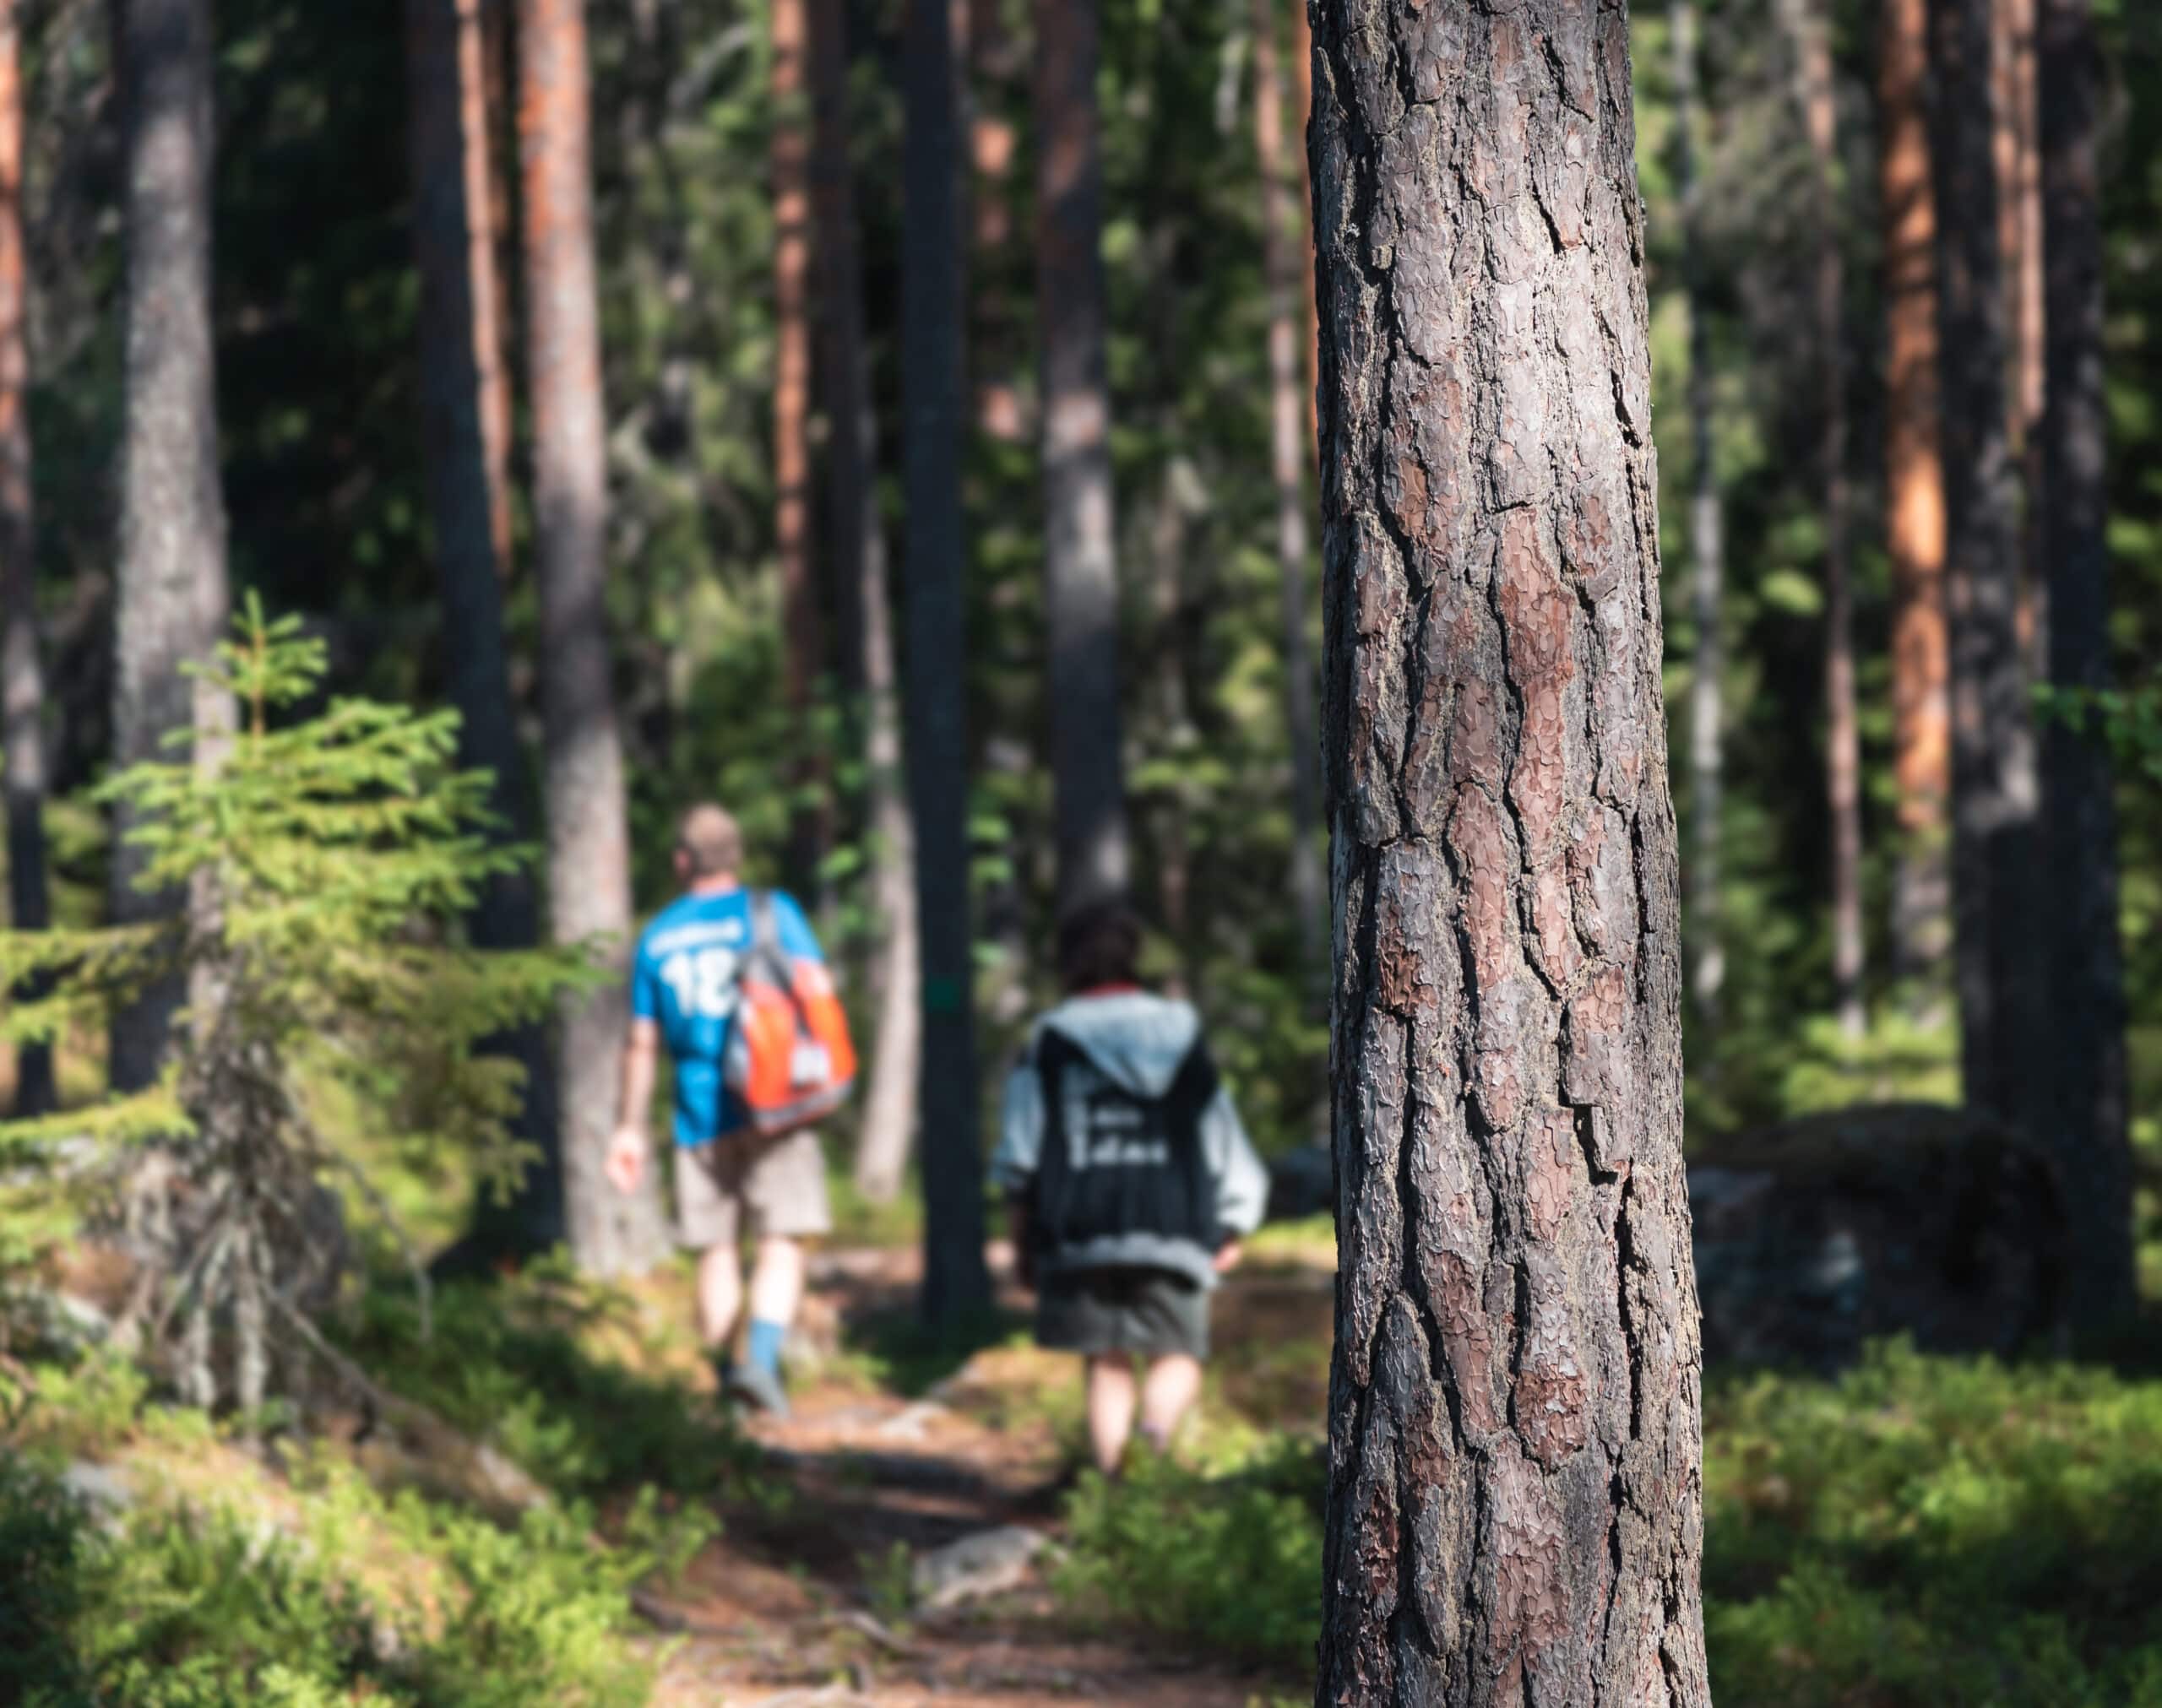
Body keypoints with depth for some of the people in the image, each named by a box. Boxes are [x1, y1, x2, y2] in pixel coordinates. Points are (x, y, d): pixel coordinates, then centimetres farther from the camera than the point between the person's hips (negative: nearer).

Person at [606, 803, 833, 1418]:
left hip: (700, 1115, 3)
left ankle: (725, 1376, 11)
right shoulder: (772, 913, -1)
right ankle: (763, 1357, -23)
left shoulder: (658, 936, 8)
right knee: (781, 1244, -4)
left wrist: (631, 1128, 17)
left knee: (717, 1251, 10)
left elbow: (642, 1043, 11)